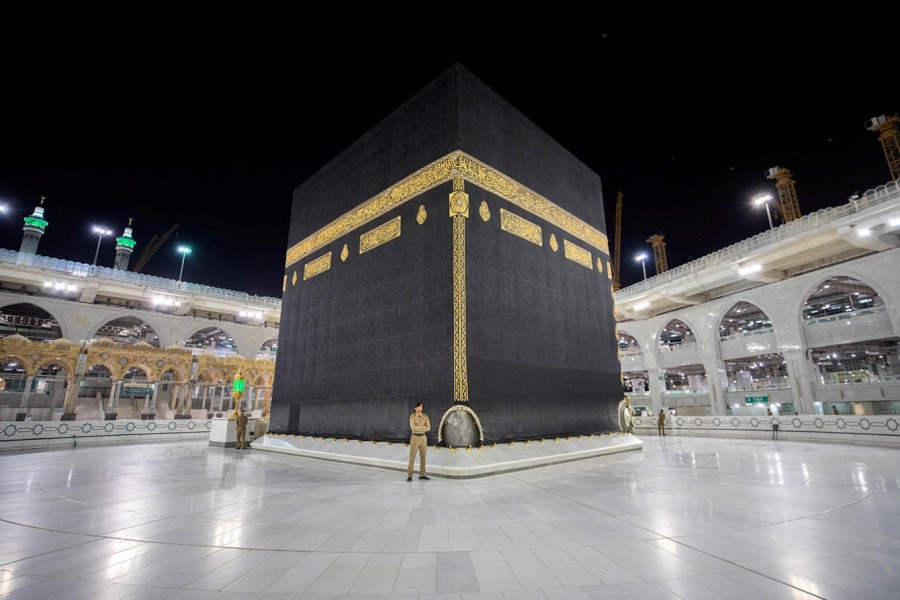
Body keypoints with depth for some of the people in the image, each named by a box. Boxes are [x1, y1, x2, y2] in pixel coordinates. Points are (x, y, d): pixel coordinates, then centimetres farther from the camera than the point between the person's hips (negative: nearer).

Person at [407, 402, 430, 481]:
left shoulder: (425, 416, 3)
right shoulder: (412, 416, -8)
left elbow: (428, 428, -6)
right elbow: (413, 427, -21)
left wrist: (418, 428, -19)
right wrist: (423, 427, -15)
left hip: (423, 438, 4)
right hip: (415, 438, -4)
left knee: (423, 457, 8)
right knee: (412, 457, -6)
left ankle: (422, 475, 19)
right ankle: (409, 476, 1)